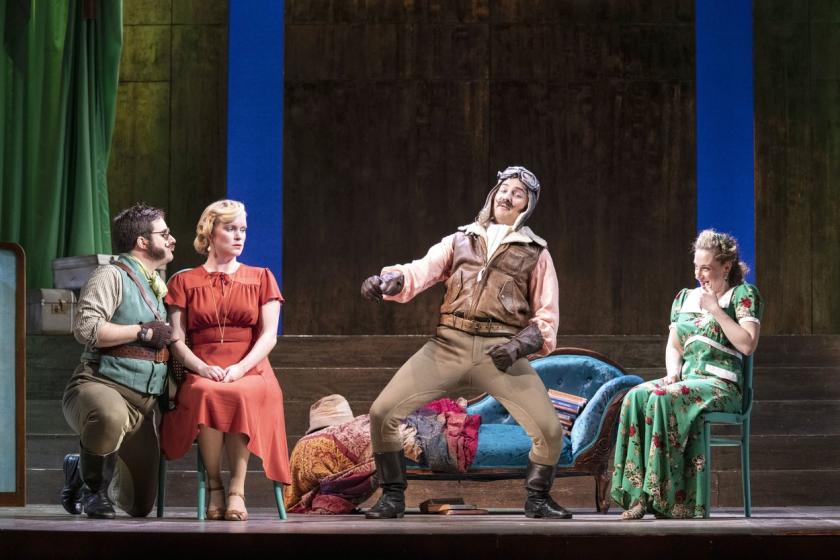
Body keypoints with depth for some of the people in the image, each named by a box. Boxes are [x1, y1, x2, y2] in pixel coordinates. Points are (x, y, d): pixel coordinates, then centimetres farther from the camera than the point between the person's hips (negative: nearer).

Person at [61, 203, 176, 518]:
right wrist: (144, 331, -16)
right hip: (100, 385, -8)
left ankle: (80, 469, 39)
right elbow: (85, 327, -21)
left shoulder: (160, 286, 20)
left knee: (140, 505, 10)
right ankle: (92, 486, -15)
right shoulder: (113, 276, -6)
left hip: (144, 404, 8)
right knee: (111, 415, -46)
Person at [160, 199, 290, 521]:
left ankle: (237, 489, -34)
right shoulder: (185, 282, 18)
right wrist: (202, 368, -13)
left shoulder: (261, 279, 19)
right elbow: (177, 340, 8)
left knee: (241, 396, -37)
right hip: (202, 374, 0)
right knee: (208, 395, -37)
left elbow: (269, 335, 7)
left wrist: (239, 368, -12)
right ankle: (214, 484, -24)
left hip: (250, 372, 0)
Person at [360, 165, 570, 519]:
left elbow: (547, 317, 11)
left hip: (500, 352, -1)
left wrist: (519, 346, -8)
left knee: (550, 430, -14)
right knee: (384, 413, -11)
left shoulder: (535, 253, 14)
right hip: (448, 345, 1)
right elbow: (421, 271, 3)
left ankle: (537, 499, 14)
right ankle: (393, 497, 8)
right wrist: (389, 281, -20)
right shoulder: (460, 241, 18)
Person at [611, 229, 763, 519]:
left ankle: (662, 495, -32)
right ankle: (640, 496, -32)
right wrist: (673, 373, 1)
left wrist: (716, 309, -8)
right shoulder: (684, 298, 22)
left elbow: (748, 344, -8)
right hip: (687, 379, 6)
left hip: (722, 385, -6)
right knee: (636, 398, -26)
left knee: (662, 400, -33)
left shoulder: (743, 294, 5)